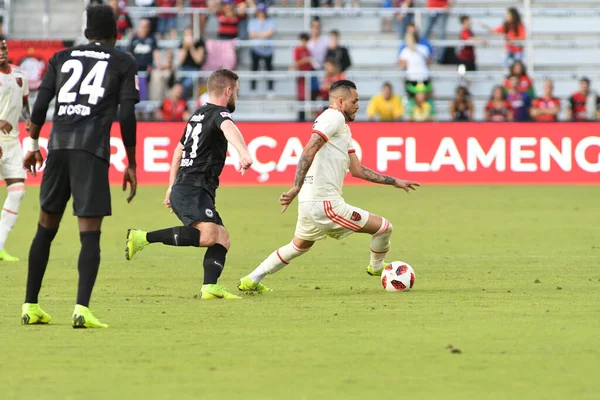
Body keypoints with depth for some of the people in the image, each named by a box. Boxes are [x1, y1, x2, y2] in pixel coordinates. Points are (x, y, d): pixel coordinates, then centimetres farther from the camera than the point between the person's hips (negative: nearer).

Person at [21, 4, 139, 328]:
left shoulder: (62, 58, 18)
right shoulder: (123, 63, 9)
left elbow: (40, 104, 10)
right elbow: (127, 116, 2)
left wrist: (32, 144, 23)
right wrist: (131, 165, 8)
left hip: (58, 145, 4)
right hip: (93, 149, -3)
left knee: (46, 229, 15)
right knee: (90, 234, -5)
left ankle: (30, 307, 19)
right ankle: (82, 308, -19)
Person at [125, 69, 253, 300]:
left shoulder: (198, 115, 22)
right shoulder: (219, 114, -6)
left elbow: (179, 150, 33)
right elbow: (228, 129, -32)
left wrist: (172, 187, 40)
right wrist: (243, 152, -51)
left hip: (181, 188, 10)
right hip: (193, 188, -10)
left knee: (222, 238, 6)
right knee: (208, 235, -29)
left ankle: (209, 287, -13)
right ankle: (143, 238, -25)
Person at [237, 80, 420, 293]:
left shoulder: (343, 128, 21)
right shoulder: (334, 117, -10)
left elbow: (357, 170, 23)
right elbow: (310, 149, -22)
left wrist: (394, 182, 24)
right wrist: (296, 188, -30)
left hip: (309, 203, 11)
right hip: (325, 204, -11)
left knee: (299, 247, 30)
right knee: (384, 227, -1)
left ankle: (251, 280, 28)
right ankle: (377, 268, 24)